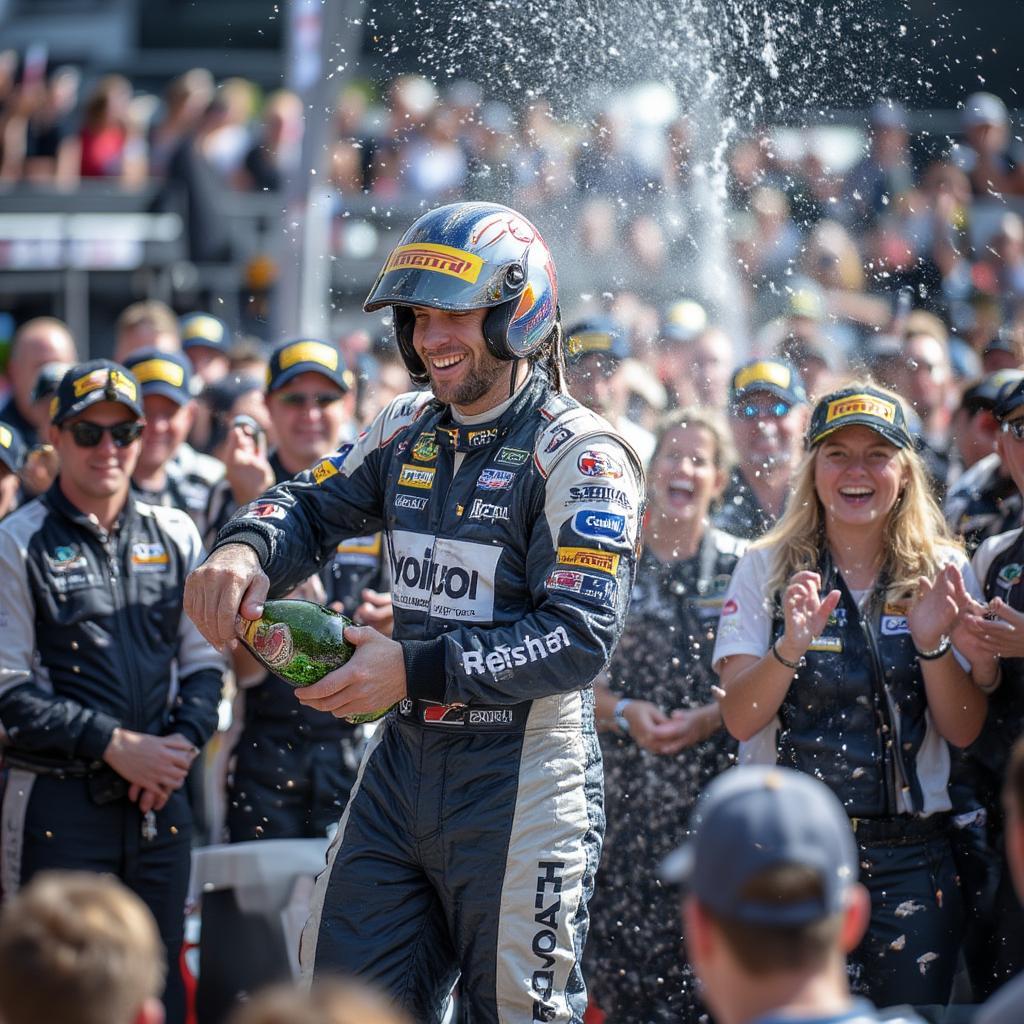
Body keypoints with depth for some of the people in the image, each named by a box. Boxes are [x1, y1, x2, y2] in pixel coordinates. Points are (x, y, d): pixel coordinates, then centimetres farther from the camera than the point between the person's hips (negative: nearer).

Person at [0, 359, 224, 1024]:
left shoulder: (175, 537, 12)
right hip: (59, 805, -4)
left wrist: (184, 742, -5)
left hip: (160, 802, 4)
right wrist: (115, 746, -13)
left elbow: (204, 664, 14)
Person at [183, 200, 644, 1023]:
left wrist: (417, 669, -24)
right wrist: (246, 550, -11)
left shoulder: (579, 456, -12)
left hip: (523, 778, -7)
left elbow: (581, 638, -19)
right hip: (403, 762, 7)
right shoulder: (409, 430, 10)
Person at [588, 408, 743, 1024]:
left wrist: (709, 718, -11)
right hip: (629, 791, 1)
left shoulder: (743, 568, 6)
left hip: (720, 786, -1)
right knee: (626, 950, -5)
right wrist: (624, 712, -10)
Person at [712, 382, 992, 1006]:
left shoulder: (944, 573, 4)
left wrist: (932, 644, -17)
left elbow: (965, 732, 0)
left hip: (909, 855, 1)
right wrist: (791, 645, -24)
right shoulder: (767, 569, 2)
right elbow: (740, 719, -7)